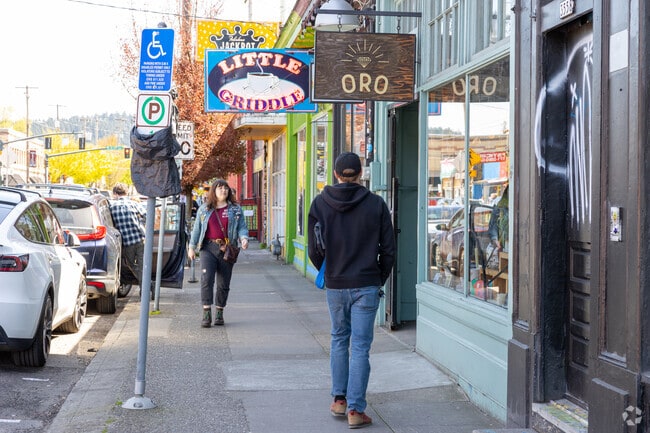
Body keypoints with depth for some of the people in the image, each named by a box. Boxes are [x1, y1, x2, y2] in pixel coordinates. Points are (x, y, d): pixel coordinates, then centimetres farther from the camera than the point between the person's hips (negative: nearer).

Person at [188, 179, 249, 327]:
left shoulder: (235, 209, 10)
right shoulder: (204, 209, 10)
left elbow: (242, 227, 7)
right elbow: (197, 228, 13)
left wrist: (244, 238, -13)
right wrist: (192, 247, 8)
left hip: (226, 250, 1)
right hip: (208, 248, -1)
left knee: (223, 283, 4)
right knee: (206, 279, -15)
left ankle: (219, 313, 16)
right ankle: (206, 314, -14)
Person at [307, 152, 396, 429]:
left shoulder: (320, 203, -3)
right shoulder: (375, 204, -5)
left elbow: (314, 250, -1)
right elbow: (388, 248, -2)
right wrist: (380, 280, 12)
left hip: (335, 285, 2)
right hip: (366, 286, -2)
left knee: (339, 340, 19)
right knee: (360, 346, 2)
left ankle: (339, 399, 23)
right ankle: (355, 410, 1)